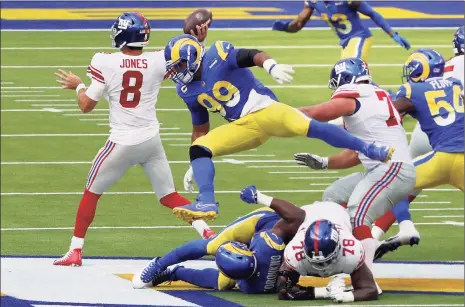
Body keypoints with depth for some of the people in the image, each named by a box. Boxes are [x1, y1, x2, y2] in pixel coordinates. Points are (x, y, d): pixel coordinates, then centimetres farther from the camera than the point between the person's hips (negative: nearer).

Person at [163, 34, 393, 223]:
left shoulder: (217, 57, -11)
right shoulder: (189, 90, 10)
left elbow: (252, 55, -25)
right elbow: (200, 129, 19)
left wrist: (271, 66, -47)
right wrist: (195, 167, 17)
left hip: (264, 110, -6)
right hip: (243, 128, 6)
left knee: (308, 127, -28)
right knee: (198, 148, -12)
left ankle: (369, 151, -24)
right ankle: (207, 203, -24)